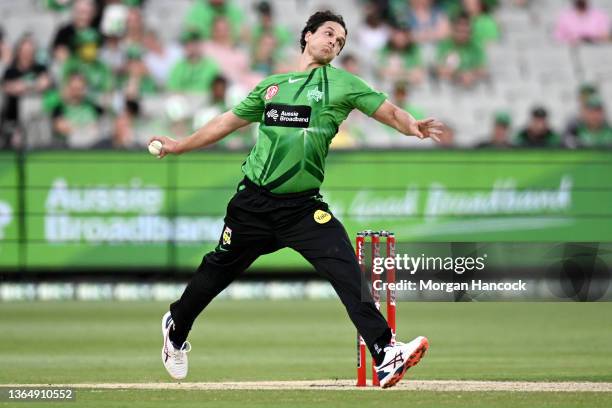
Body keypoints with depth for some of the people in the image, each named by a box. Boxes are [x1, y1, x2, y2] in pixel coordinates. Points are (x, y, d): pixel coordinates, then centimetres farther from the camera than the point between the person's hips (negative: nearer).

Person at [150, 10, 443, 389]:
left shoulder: (342, 83, 5)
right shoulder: (271, 85, 12)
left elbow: (387, 110, -7)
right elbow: (229, 121, 24)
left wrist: (413, 126, -28)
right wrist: (180, 145, 28)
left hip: (304, 206, -2)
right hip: (255, 200, 2)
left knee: (346, 270, -20)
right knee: (219, 270, 12)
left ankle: (384, 354, -26)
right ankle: (176, 329, 38)